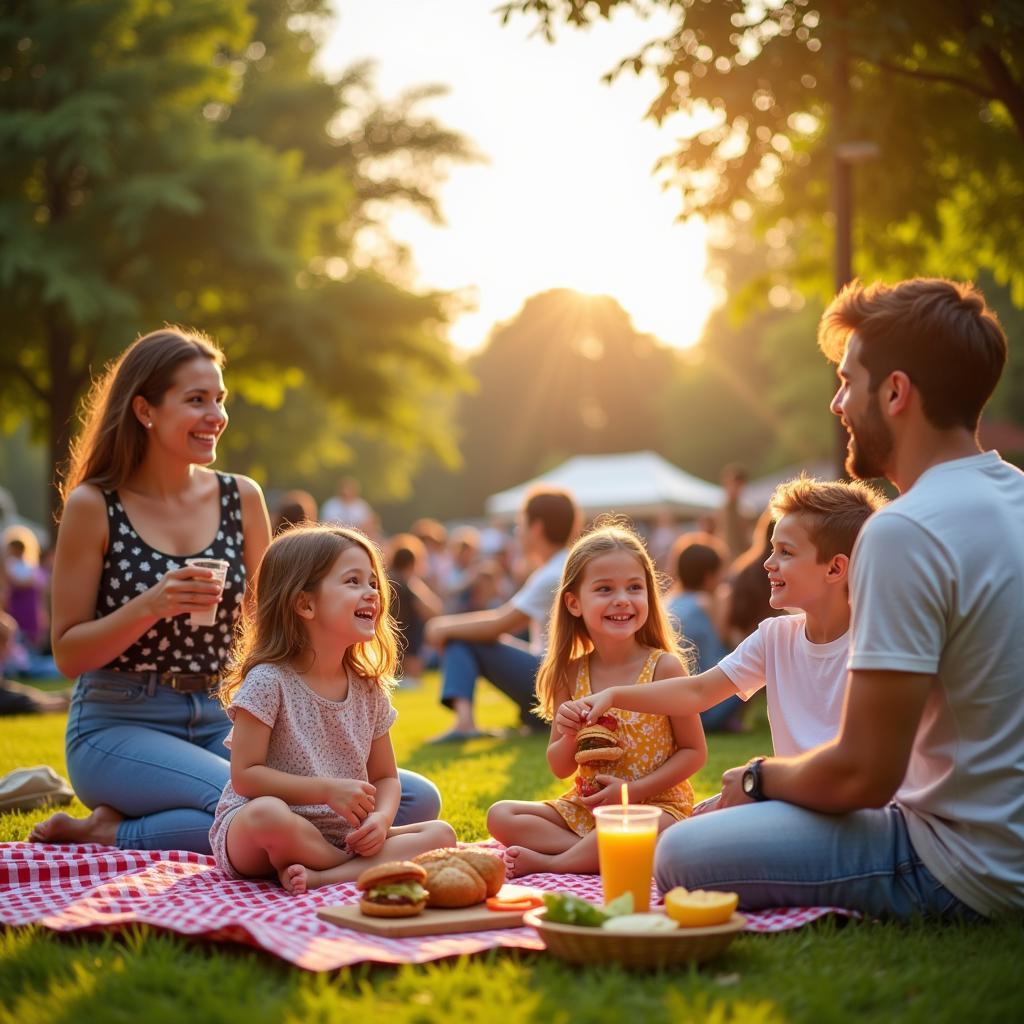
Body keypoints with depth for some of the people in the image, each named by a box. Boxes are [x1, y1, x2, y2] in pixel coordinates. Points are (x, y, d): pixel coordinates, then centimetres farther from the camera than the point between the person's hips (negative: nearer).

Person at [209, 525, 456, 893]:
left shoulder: (369, 690, 7)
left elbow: (386, 778, 12)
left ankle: (321, 876, -27)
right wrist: (327, 790, -21)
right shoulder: (269, 681, -11)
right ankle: (377, 868, -17)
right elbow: (245, 775, -14)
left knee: (441, 834, -12)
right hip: (250, 838, -6)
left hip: (343, 836, 6)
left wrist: (381, 818, -11)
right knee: (267, 813, -40)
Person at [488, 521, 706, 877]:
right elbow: (560, 768, 8)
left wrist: (633, 790, -16)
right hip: (585, 806, 5)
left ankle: (546, 861, -22)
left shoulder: (664, 666, -9)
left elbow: (695, 751, -7)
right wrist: (569, 738, -16)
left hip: (655, 804, -4)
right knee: (501, 816, -11)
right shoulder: (571, 673, 2)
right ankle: (595, 852, -20)